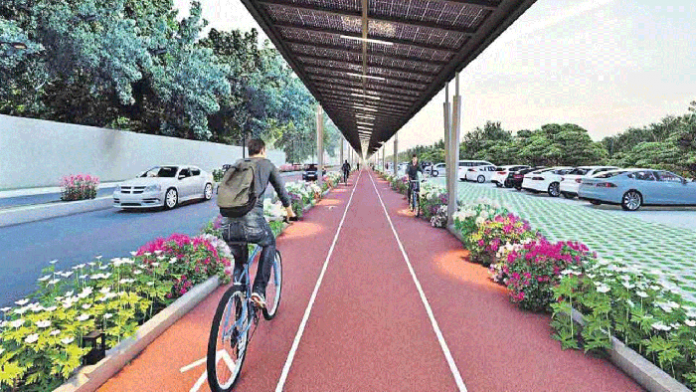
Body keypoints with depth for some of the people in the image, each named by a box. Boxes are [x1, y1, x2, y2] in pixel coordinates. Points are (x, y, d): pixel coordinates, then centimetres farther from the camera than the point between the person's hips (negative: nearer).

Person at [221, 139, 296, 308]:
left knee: (239, 261, 28)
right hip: (251, 219, -4)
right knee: (269, 244, 26)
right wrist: (289, 211, 41)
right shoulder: (267, 164, 15)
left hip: (228, 222, 4)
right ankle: (259, 291, 15)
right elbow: (281, 189, 23)